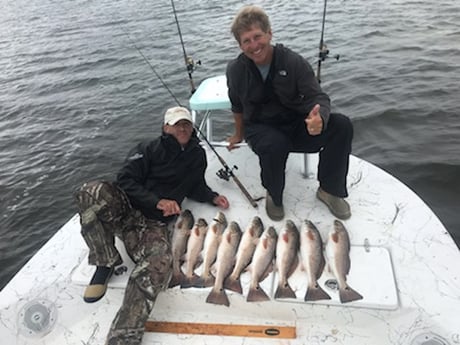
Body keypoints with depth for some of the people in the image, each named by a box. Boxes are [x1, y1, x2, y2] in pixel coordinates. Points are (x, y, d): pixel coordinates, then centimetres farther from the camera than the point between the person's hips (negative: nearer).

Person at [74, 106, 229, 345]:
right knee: (92, 191, -35)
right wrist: (157, 201, -18)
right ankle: (106, 264, -14)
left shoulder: (197, 156, 18)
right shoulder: (148, 150, 3)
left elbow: (195, 186, 33)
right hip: (123, 209, -1)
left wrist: (213, 197, 14)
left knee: (160, 263, -34)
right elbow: (125, 181, -6)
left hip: (153, 224, 1)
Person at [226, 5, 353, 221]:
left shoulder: (293, 62, -12)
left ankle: (329, 189, -5)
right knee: (274, 145, -39)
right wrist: (239, 135, 21)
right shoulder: (236, 70, -7)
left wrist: (320, 118, -40)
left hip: (297, 125, 1)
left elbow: (318, 97, -16)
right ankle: (274, 196, -7)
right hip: (260, 128, -1)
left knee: (342, 125, -24)